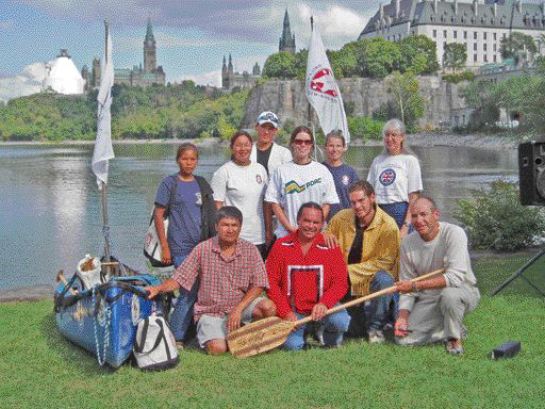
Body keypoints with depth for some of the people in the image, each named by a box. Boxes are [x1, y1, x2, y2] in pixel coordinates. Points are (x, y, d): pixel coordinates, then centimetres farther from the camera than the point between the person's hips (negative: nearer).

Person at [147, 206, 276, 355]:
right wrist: (158, 289, -22)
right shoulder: (202, 250, -5)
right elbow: (180, 279, -4)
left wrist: (238, 309, -18)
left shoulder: (250, 250, -4)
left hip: (242, 305, 2)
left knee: (268, 307, -26)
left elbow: (258, 285, -6)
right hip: (211, 311, -2)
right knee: (217, 348, -26)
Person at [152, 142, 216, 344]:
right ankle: (176, 336, 4)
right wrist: (165, 247, -7)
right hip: (181, 247, -5)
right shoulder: (169, 183, -1)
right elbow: (158, 215, -2)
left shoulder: (202, 184, 12)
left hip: (203, 244, 5)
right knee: (189, 291, -8)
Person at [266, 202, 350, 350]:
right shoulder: (281, 246, -2)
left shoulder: (330, 247, -2)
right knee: (292, 345, -22)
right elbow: (271, 282, -3)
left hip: (320, 308, 0)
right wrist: (286, 312, -12)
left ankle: (329, 337, 8)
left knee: (341, 321, -29)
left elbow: (340, 283, -7)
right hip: (292, 310, 0)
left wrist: (324, 303, -24)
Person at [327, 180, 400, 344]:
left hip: (371, 282, -5)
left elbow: (384, 263, -16)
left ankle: (375, 327, -10)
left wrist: (349, 270, -19)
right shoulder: (341, 218, -1)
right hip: (345, 284, 5)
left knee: (384, 279, -32)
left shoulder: (388, 226, -14)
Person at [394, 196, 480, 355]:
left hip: (462, 291, -5)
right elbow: (407, 284, 1)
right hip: (427, 299, 5)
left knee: (449, 294, -40)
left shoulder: (454, 233, -19)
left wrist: (415, 285, -33)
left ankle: (454, 337, -11)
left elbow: (455, 277, -30)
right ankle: (455, 330, 10)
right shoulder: (408, 243, -4)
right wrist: (403, 316, -14)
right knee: (403, 338, -11)